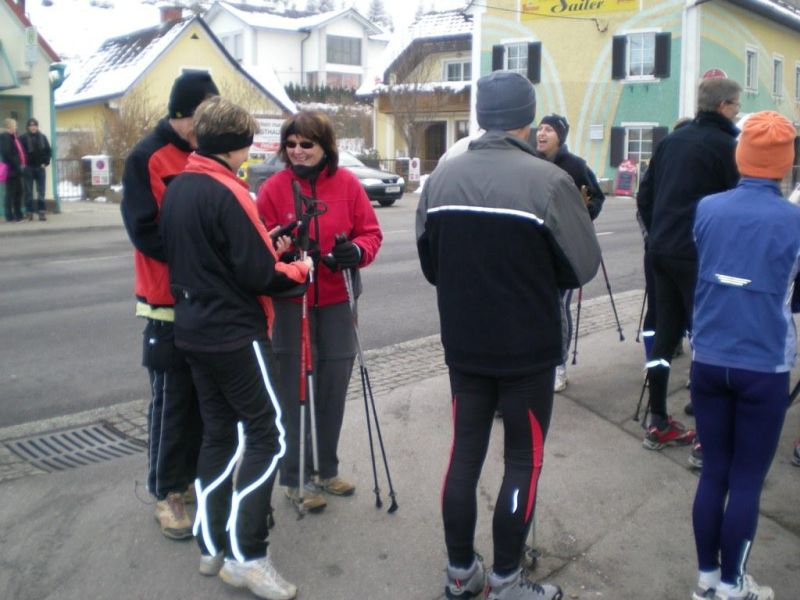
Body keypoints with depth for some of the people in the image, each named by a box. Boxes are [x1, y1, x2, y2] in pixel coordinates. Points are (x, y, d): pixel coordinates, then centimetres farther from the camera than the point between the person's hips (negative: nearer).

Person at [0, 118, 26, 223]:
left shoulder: (13, 137, 19)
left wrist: (22, 164, 9)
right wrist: (17, 166, -20)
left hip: (16, 169, 9)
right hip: (11, 169, -9)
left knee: (18, 192, 13)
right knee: (10, 193, -4)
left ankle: (18, 214, 21)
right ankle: (9, 216, 0)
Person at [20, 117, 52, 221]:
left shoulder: (43, 137, 7)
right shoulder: (23, 138, -2)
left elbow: (48, 151, 8)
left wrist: (45, 162, -2)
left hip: (40, 167, 2)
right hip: (28, 168, -2)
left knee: (41, 191, 1)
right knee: (28, 191, 2)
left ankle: (42, 212, 4)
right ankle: (29, 212, 7)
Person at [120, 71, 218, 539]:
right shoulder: (147, 159, -9)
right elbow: (145, 230, -16)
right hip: (171, 304, -5)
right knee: (172, 401, 3)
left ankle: (196, 475, 30)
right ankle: (167, 493, 16)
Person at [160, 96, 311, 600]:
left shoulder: (177, 189, 9)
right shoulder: (227, 193, -17)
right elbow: (259, 276, -18)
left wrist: (265, 248, 10)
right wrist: (300, 270, 0)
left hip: (194, 330, 9)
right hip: (235, 335, -8)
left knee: (219, 432, 14)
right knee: (268, 435, -2)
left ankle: (212, 546, 19)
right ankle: (245, 556, -2)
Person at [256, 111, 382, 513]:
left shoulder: (347, 184, -1)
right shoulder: (274, 188, -6)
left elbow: (370, 232, 3)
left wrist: (358, 251, -17)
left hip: (336, 302, 3)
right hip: (291, 303, -3)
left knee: (333, 388, 13)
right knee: (295, 392, 1)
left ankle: (326, 469, 31)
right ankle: (295, 478, 17)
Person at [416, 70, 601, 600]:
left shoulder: (442, 177, -3)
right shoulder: (549, 181, -17)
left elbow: (430, 263, 5)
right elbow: (583, 267, -9)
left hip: (464, 346, 5)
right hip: (528, 350, -4)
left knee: (465, 452, 15)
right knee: (524, 460, 10)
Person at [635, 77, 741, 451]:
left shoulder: (672, 140, 12)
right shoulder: (725, 145, -9)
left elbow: (644, 195, 14)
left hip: (662, 252, 7)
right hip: (698, 255, -7)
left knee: (665, 334, 12)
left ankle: (658, 424, 18)